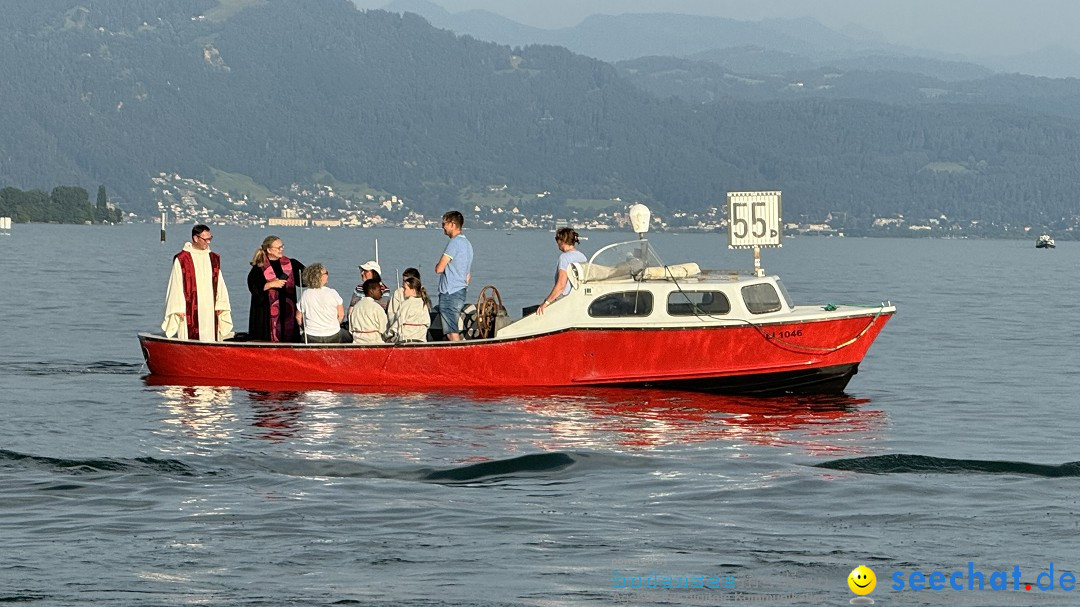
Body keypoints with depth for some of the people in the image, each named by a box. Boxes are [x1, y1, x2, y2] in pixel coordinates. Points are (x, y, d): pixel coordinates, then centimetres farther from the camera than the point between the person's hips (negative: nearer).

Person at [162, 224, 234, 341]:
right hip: (189, 312, -5)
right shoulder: (182, 259, -3)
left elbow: (219, 284, 15)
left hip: (209, 310, 5)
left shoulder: (214, 259, 13)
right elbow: (176, 286, -3)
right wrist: (178, 309, -8)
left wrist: (220, 305, 6)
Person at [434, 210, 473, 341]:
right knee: (454, 332, 12)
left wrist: (437, 265, 5)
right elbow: (469, 275, 23)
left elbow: (439, 269, -17)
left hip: (449, 294, -10)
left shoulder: (454, 242, -13)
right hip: (460, 291, 10)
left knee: (452, 333, -11)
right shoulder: (467, 243, 18)